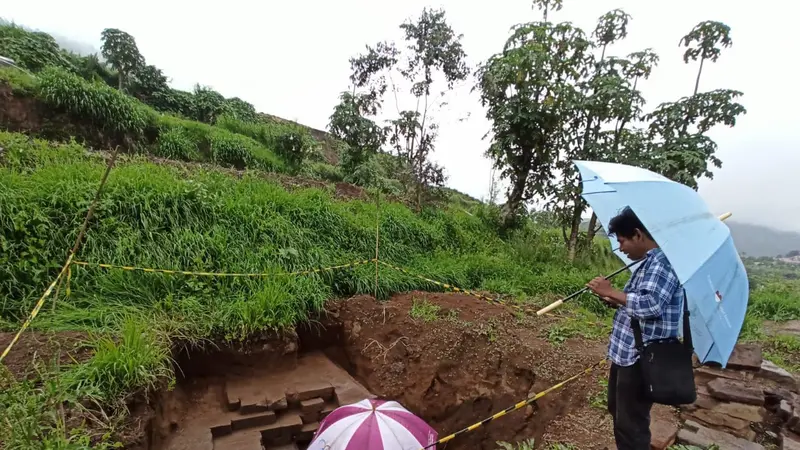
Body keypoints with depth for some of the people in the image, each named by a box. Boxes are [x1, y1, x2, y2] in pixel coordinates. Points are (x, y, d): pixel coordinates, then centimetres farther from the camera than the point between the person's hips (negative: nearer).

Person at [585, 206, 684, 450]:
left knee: (630, 423, 3)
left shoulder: (663, 261, -19)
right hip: (626, 353, 11)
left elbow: (650, 304, -32)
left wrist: (612, 292, -22)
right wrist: (615, 301, 4)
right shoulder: (649, 263, 14)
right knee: (618, 410, 26)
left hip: (642, 359, -11)